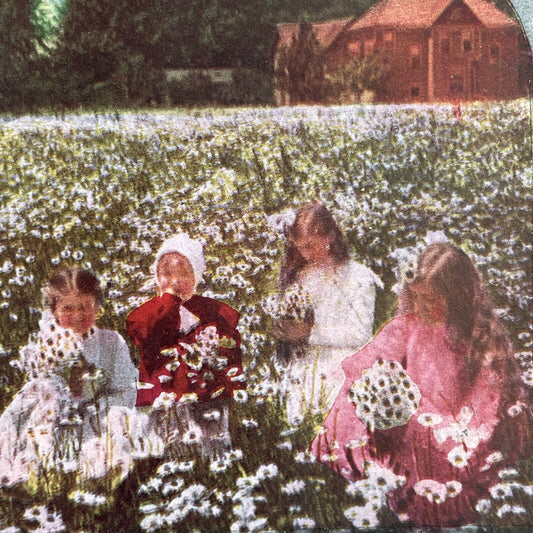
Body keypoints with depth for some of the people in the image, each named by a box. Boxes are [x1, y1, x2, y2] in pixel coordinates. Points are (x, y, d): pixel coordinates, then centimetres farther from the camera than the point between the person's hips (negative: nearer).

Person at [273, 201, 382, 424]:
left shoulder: (358, 276, -3)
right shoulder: (297, 276, 13)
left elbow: (362, 333, -11)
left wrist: (311, 332, -16)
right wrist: (282, 329, -5)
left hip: (341, 375, -4)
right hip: (301, 378, 4)